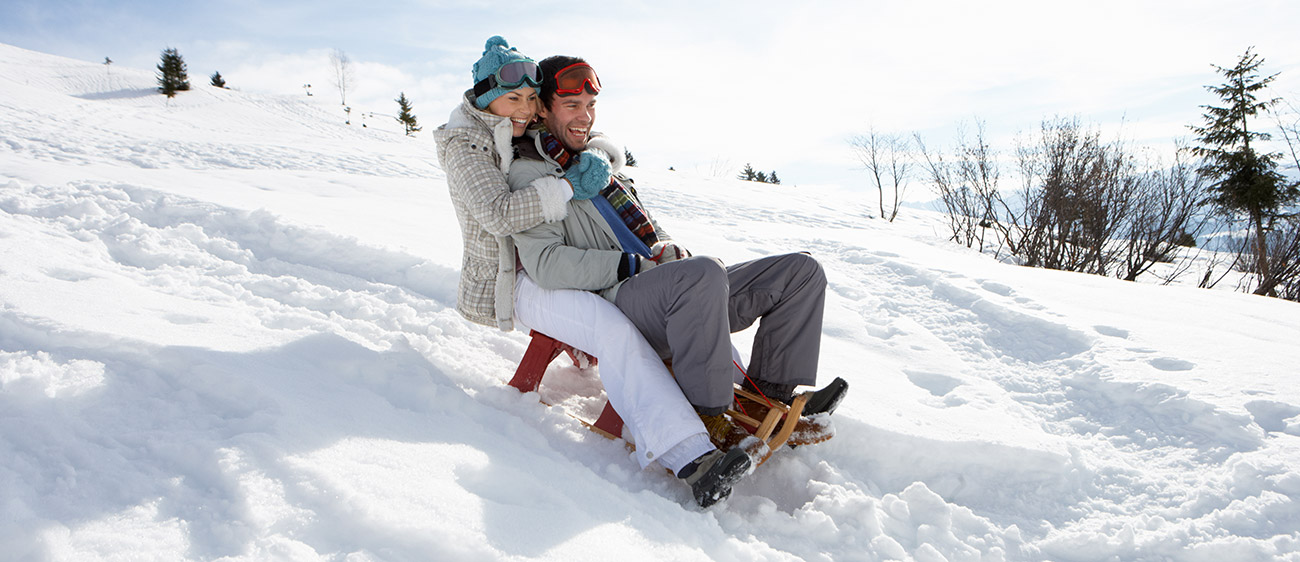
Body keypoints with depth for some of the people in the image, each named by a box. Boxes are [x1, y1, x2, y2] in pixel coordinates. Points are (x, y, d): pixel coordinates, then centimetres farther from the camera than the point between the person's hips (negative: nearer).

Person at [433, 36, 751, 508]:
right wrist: (567, 187, -27)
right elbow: (500, 214, -25)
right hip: (513, 283, -8)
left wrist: (598, 157, -8)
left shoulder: (534, 141, 14)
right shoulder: (466, 149, -8)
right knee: (612, 327, -34)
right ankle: (691, 456, -43)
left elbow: (604, 147, 16)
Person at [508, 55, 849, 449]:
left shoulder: (598, 158, 27)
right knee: (704, 274, -42)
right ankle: (706, 420, -28)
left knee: (802, 271, 1)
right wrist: (633, 266, -17)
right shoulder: (529, 174, 1)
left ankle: (772, 392, -4)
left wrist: (675, 255, 8)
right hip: (618, 302, -9)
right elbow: (546, 265, -14)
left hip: (677, 292, 9)